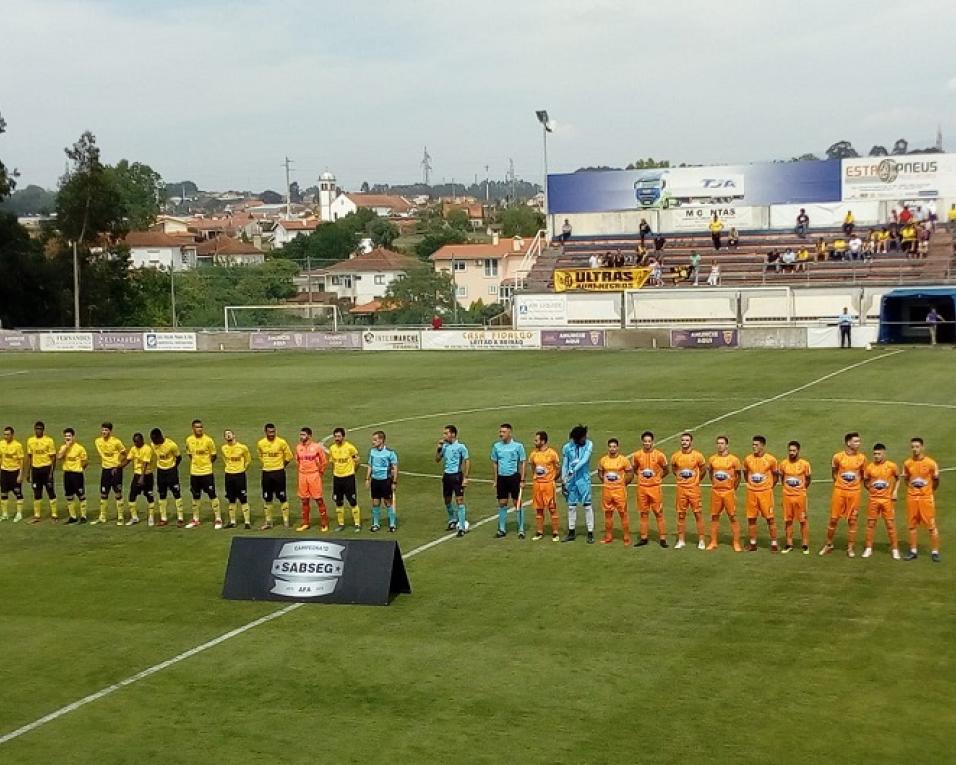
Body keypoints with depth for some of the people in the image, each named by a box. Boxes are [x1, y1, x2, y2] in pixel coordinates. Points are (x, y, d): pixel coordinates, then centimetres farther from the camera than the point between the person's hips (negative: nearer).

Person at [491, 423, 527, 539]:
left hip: (514, 476, -3)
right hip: (501, 477, 3)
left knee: (517, 503, -1)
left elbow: (522, 464, -1)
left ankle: (521, 530, 5)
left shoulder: (518, 446, -4)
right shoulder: (496, 446, 6)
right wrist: (495, 480, 12)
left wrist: (522, 480, -5)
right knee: (502, 503, 6)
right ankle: (502, 529, 14)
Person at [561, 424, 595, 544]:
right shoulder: (567, 447, 1)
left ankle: (590, 533, -1)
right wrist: (563, 482, 4)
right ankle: (571, 532, 20)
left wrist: (574, 470, -24)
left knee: (587, 505, -4)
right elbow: (564, 465, 6)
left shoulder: (588, 445, -4)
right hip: (571, 479, 2)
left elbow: (584, 460, -15)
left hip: (584, 479, -2)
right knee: (571, 506, 10)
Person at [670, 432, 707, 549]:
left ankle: (701, 541, 6)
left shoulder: (697, 456, -5)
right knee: (681, 515, 6)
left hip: (694, 488, -2)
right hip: (681, 488, 2)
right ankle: (681, 541, 14)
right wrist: (679, 477, 10)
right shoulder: (675, 456, 1)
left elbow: (703, 469, 10)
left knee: (698, 514, 0)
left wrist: (697, 480, 9)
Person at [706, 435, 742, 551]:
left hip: (729, 492, -3)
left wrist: (733, 489, 4)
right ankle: (713, 542, 15)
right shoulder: (712, 459, 5)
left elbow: (738, 476, 4)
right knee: (714, 517, 7)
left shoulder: (733, 460, -4)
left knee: (733, 517, -1)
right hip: (715, 492, 3)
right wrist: (714, 484, 12)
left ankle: (736, 543, 3)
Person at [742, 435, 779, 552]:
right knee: (751, 518, 6)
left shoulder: (771, 459, -5)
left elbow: (775, 475, 7)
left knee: (770, 518, -1)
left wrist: (770, 487, 4)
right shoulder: (748, 459, 3)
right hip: (751, 492, 3)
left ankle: (774, 543, 5)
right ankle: (752, 543, 15)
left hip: (765, 492, -3)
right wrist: (750, 484, 11)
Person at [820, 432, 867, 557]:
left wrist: (858, 486, 6)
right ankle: (829, 545, 19)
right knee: (833, 519, 4)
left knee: (852, 520, 4)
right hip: (839, 491, -1)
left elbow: (863, 475, 13)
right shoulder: (838, 457, -5)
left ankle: (850, 548, 11)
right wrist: (838, 483, 7)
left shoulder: (861, 458, 0)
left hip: (854, 492, 1)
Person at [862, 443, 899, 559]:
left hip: (887, 499, -2)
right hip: (873, 499, 2)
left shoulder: (891, 466, -5)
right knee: (871, 523, 6)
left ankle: (895, 549, 9)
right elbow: (865, 481, 13)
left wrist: (895, 491, -1)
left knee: (890, 524, 1)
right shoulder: (870, 467, 0)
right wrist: (870, 489, -1)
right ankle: (868, 548, 14)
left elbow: (898, 478, 10)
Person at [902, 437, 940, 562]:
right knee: (912, 525, 7)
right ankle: (913, 551, 16)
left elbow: (936, 480, 5)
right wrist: (912, 488, 7)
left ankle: (935, 552, 6)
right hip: (912, 498, 3)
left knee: (931, 526, -2)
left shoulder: (931, 463, -8)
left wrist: (931, 491, 9)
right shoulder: (907, 464, 1)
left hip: (927, 498, -3)